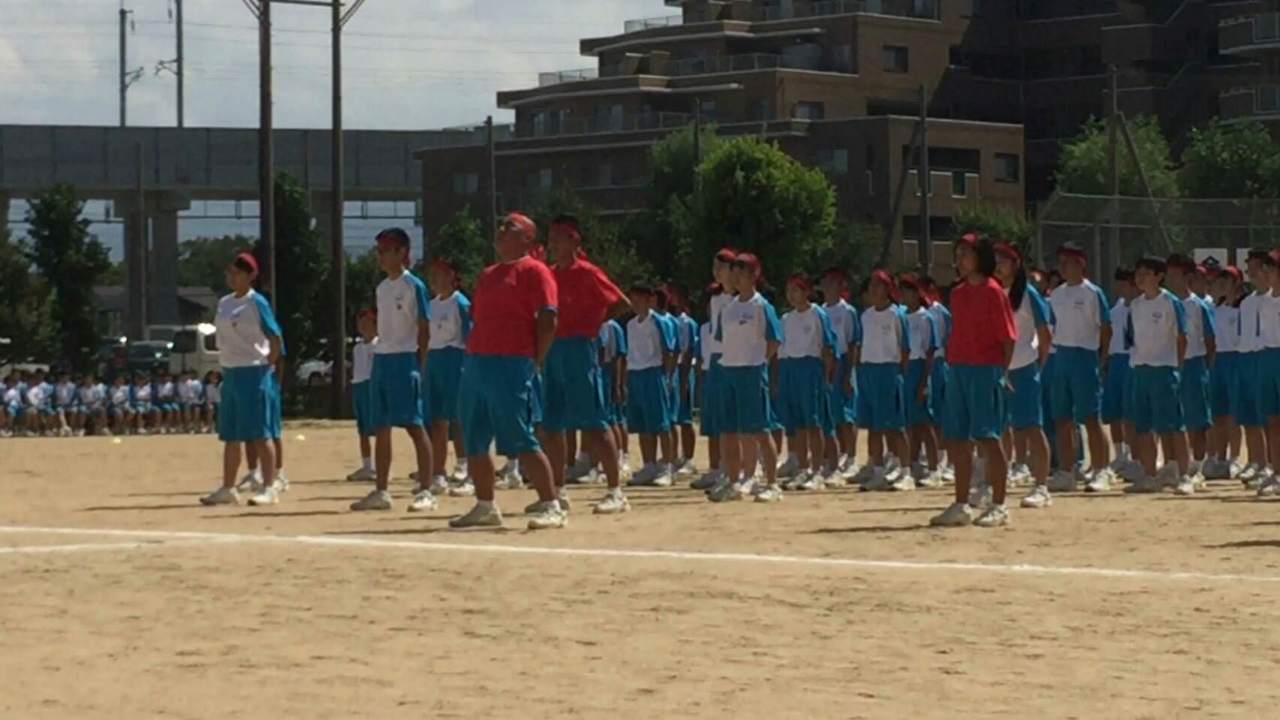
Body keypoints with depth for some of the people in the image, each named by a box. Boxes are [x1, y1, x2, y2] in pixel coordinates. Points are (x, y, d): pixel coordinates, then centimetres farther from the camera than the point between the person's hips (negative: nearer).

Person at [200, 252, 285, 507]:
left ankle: (270, 488, -6)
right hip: (230, 372, 8)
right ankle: (227, 489, 16)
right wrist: (224, 366, 12)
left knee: (259, 433, -8)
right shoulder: (224, 303, 14)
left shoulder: (256, 303, -8)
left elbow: (276, 338, -9)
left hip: (253, 373, -8)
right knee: (230, 435, 10)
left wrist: (267, 366, -10)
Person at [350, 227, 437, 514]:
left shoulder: (413, 286, -7)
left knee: (414, 425, -8)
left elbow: (424, 329, -8)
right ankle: (381, 492, 13)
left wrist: (420, 365, -12)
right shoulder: (382, 287, 15)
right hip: (381, 359, 8)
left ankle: (426, 491, -6)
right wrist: (376, 362, 14)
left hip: (405, 360, -8)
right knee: (381, 428, 8)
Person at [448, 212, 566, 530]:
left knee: (521, 441, -14)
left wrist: (535, 363, -11)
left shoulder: (533, 271, -4)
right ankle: (485, 507, 20)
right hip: (476, 364, 9)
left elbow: (547, 321, -10)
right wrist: (472, 356, 13)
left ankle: (551, 507, -12)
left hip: (511, 365, -9)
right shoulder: (488, 275, 21)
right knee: (474, 442, 10)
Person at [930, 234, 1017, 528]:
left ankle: (998, 507, -1)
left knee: (988, 437, -7)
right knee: (958, 439, 9)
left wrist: (1003, 372, -12)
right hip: (957, 369, 8)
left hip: (986, 370, -8)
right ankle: (961, 506, 16)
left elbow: (1008, 337, -8)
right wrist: (951, 365, 10)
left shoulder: (993, 292, -7)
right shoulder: (957, 293, 14)